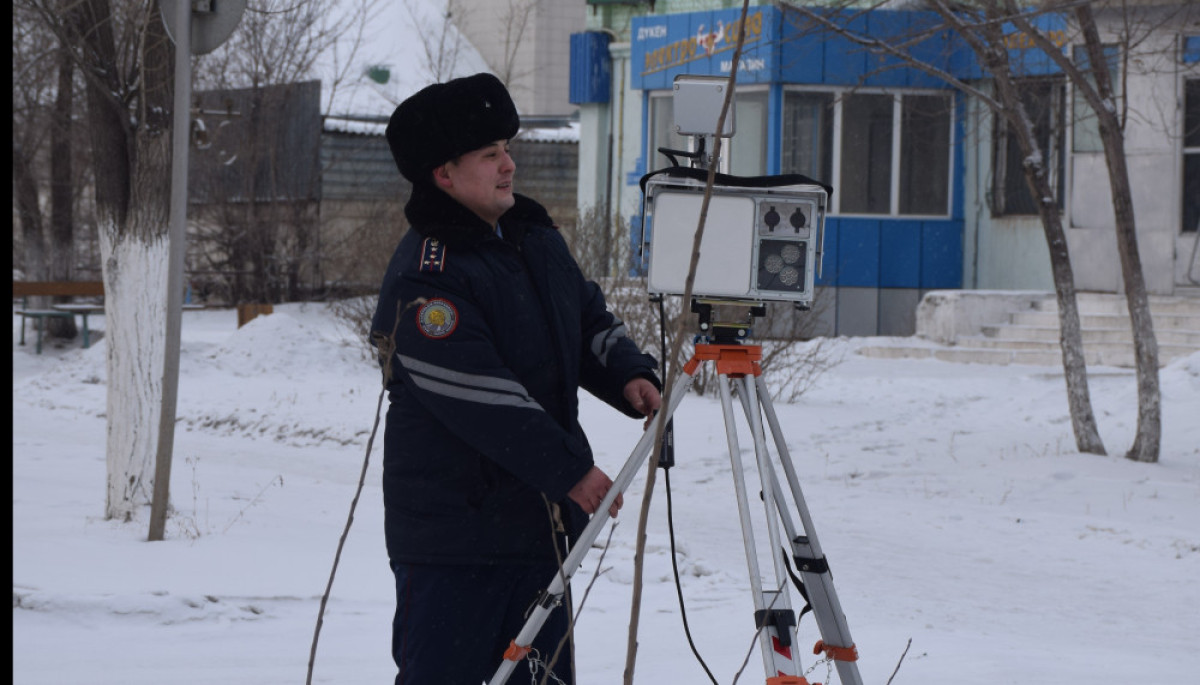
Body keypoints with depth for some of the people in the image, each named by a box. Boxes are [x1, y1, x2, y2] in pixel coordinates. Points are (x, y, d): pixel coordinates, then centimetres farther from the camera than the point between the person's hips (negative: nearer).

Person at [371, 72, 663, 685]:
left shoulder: (535, 236, 10)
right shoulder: (423, 281, -19)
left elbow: (588, 317, 22)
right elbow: (479, 398, -24)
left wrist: (628, 373, 1)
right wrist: (570, 469, -23)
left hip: (541, 517, 8)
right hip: (451, 534, -8)